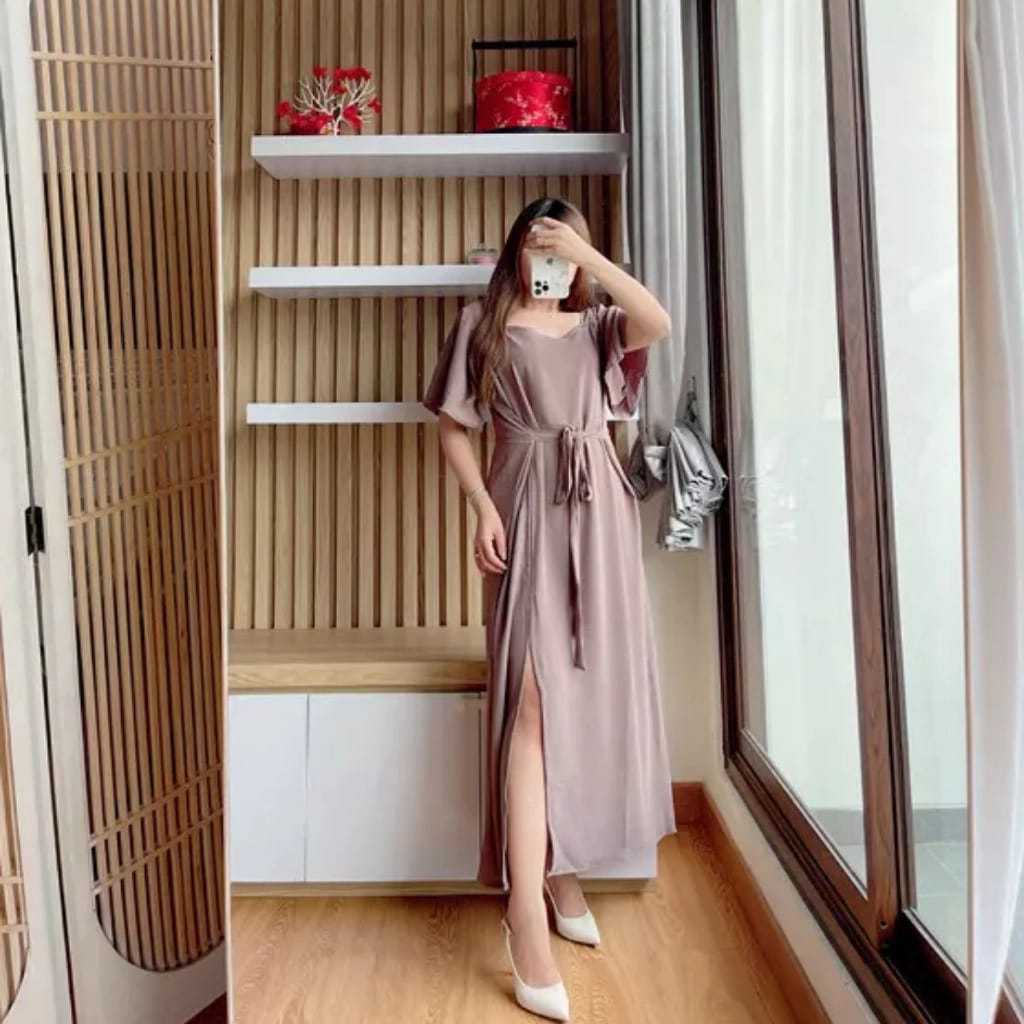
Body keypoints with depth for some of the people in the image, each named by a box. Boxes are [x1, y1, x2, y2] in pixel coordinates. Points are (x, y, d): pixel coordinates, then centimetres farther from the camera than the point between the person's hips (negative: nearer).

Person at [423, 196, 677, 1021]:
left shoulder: (598, 326, 15)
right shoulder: (485, 325, 9)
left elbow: (659, 322, -7)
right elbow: (454, 429, 4)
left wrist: (585, 252, -3)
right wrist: (483, 506, -10)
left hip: (600, 516, 4)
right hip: (529, 512, -4)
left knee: (593, 691, 6)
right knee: (536, 699, -15)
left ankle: (563, 870, 24)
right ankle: (526, 913, -14)